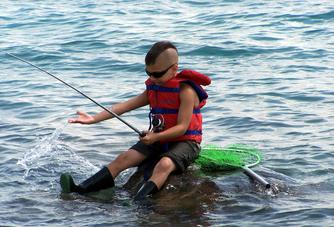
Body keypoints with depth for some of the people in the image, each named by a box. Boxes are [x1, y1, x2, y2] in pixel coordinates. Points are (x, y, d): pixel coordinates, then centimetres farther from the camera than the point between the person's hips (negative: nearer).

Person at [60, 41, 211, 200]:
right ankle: (81, 190, -17)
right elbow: (125, 106, 2)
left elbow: (182, 127, -20)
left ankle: (138, 201, -58)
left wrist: (156, 137, -34)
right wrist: (94, 119, -8)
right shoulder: (153, 88, 8)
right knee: (125, 158, -9)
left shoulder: (186, 91, -15)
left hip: (185, 141, -7)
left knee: (165, 164, -36)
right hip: (158, 139, 7)